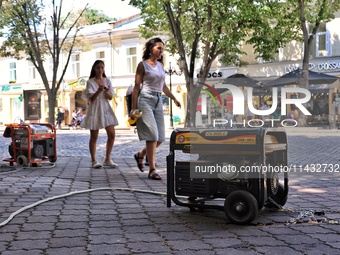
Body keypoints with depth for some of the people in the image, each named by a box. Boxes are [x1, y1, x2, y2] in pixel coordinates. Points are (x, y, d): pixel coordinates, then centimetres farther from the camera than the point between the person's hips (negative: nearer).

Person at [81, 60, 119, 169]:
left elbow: (110, 97, 3)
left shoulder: (107, 81, 8)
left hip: (106, 109, 4)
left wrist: (106, 91, -18)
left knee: (112, 135, -3)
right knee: (94, 137, 1)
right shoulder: (90, 82, -2)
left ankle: (107, 159, 9)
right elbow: (91, 98, -8)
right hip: (94, 110, -4)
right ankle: (94, 161, 10)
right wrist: (99, 91, -25)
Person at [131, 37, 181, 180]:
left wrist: (174, 99, 26)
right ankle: (152, 169, -9)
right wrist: (134, 107, -8)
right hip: (146, 100, -7)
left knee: (160, 137, 3)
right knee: (152, 135, -14)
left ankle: (140, 155, 27)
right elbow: (136, 87, -3)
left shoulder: (160, 65, 16)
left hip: (158, 101, 7)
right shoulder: (143, 65, -1)